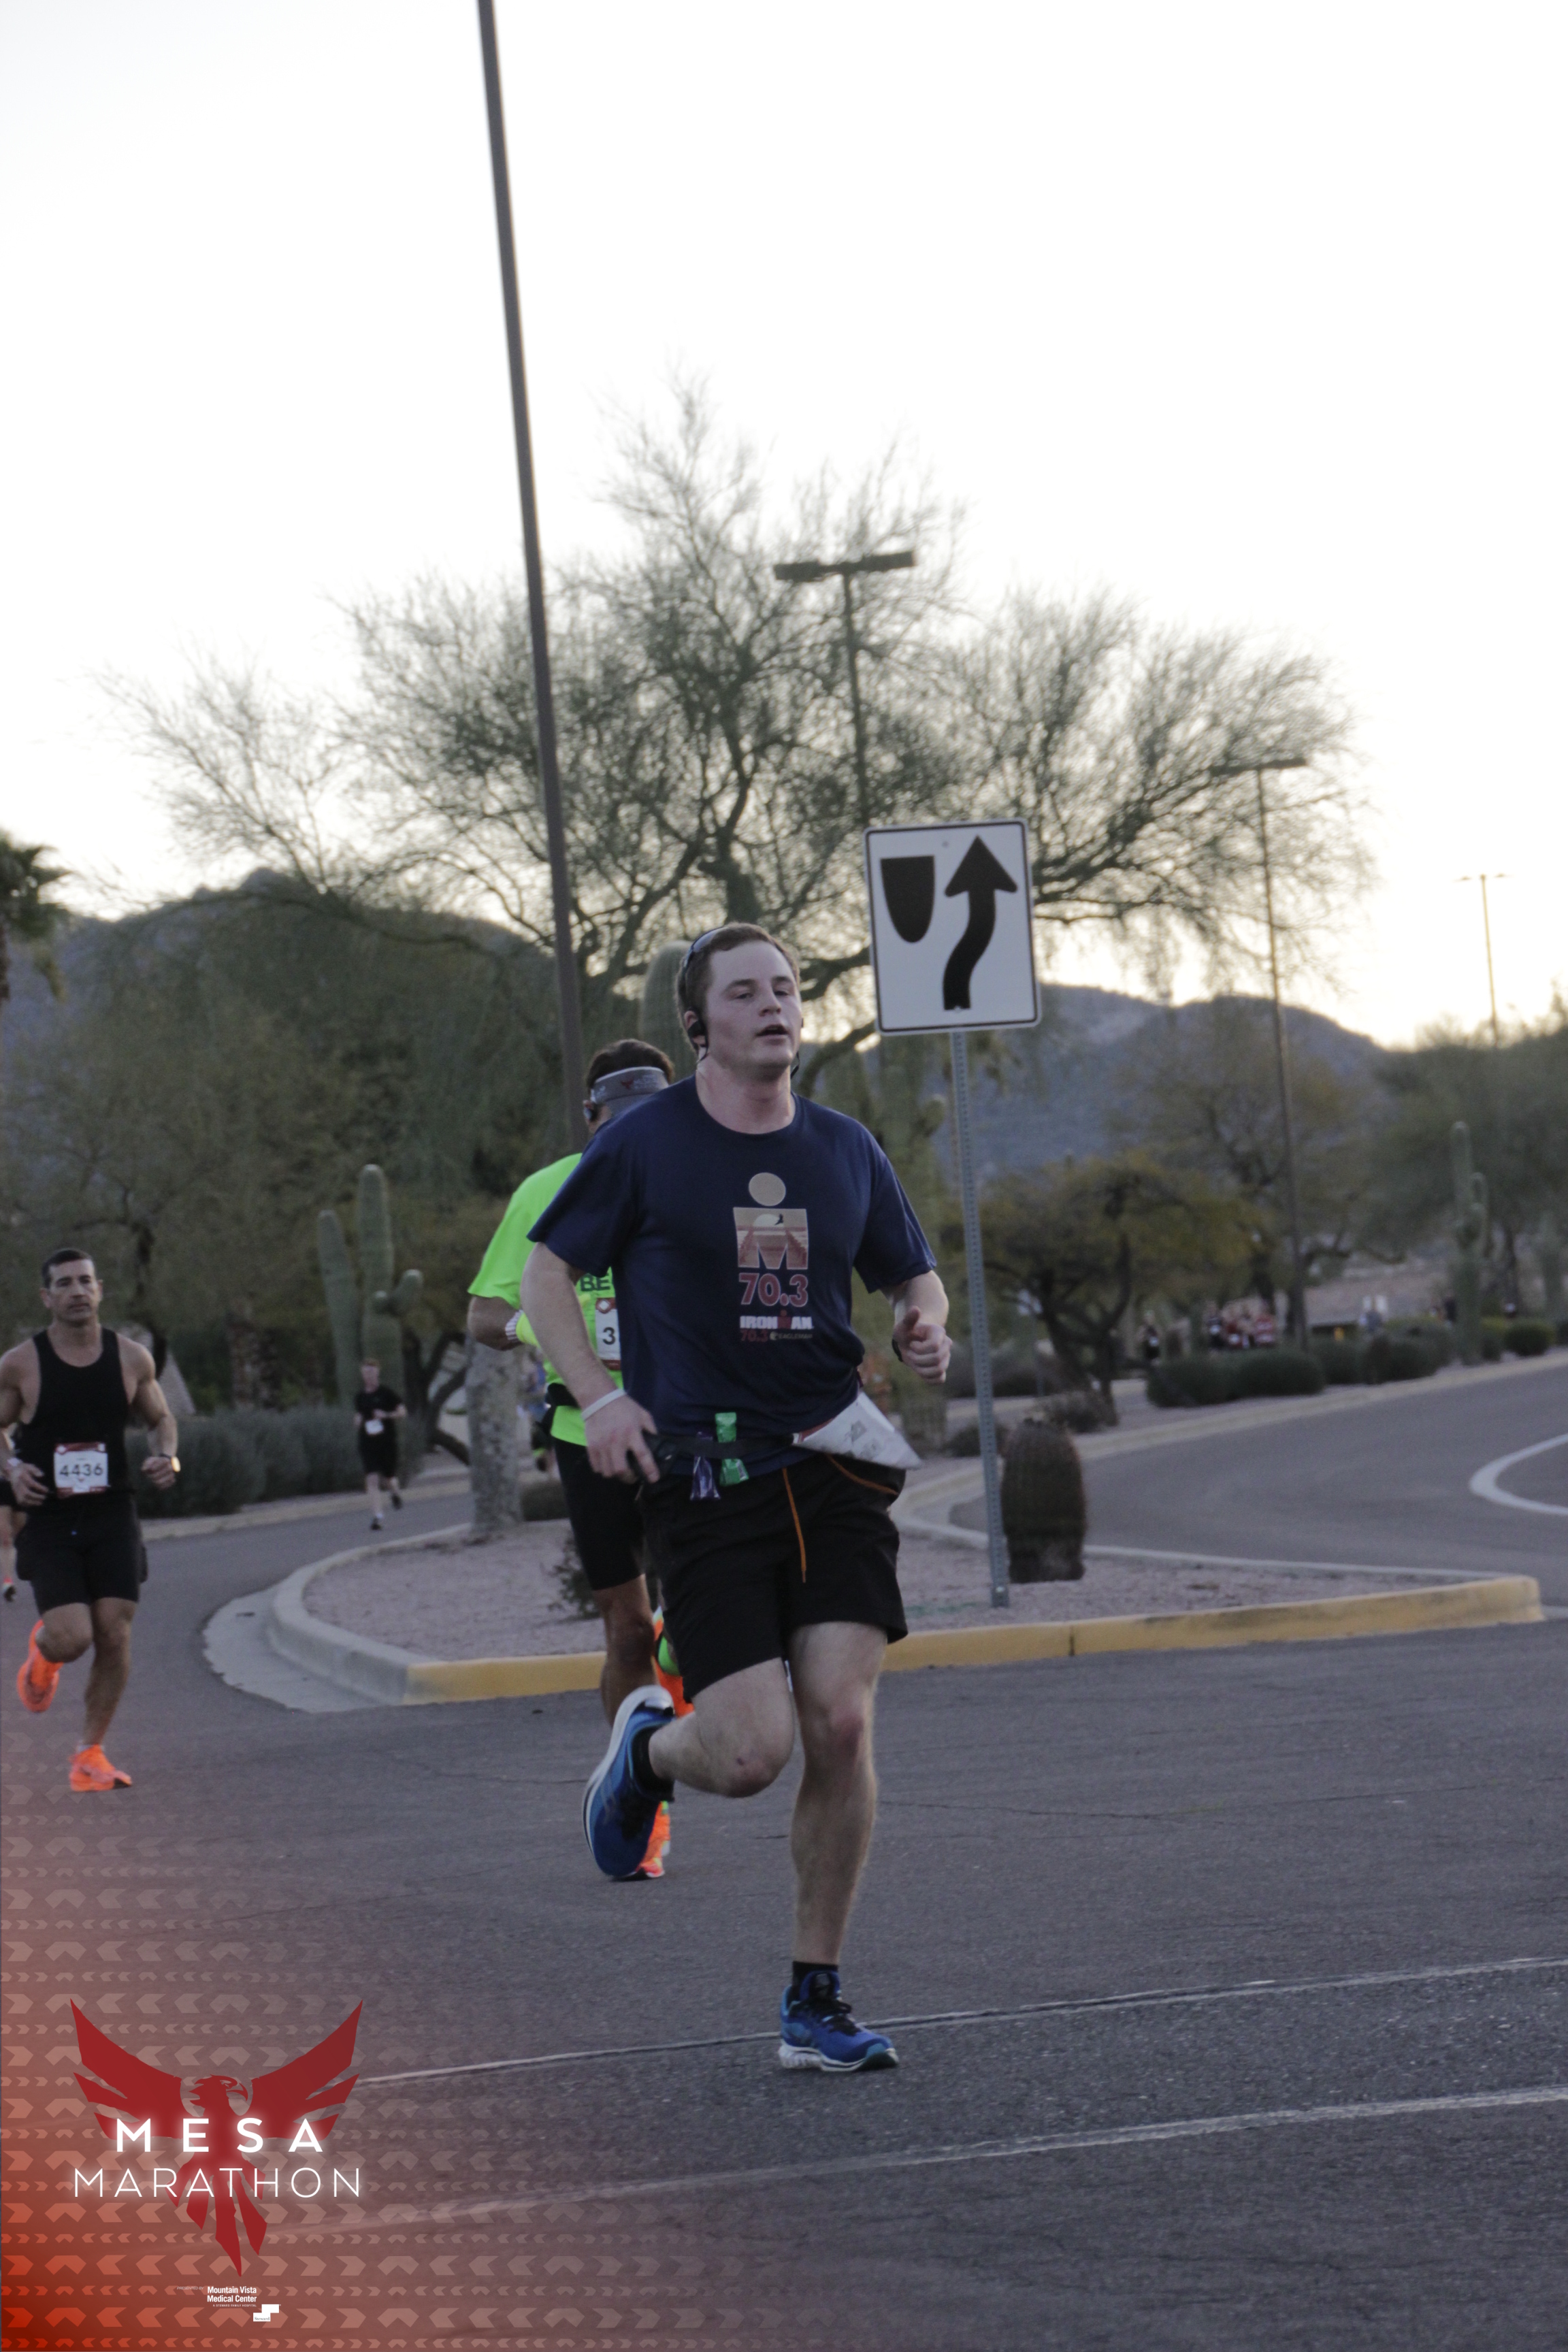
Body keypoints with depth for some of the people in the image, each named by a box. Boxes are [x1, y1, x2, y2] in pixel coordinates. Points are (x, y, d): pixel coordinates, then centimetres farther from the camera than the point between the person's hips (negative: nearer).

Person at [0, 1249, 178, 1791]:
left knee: (115, 1634, -6)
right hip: (48, 1520, -2)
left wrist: (167, 1456, -5)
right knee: (71, 1638, -14)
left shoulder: (131, 1358, 1)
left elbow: (161, 1419, 15)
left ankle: (90, 1752, 11)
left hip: (113, 1517, 2)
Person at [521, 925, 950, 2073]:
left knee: (842, 1723, -9)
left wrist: (925, 1324, -1)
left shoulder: (846, 1150, 10)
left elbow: (913, 1275, 22)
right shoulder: (645, 1143, -1)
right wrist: (599, 1397, -6)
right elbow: (547, 1270, 7)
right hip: (704, 1471, -3)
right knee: (753, 1749, -12)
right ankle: (648, 1745, 27)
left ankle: (816, 2001, 5)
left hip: (833, 1463, 3)